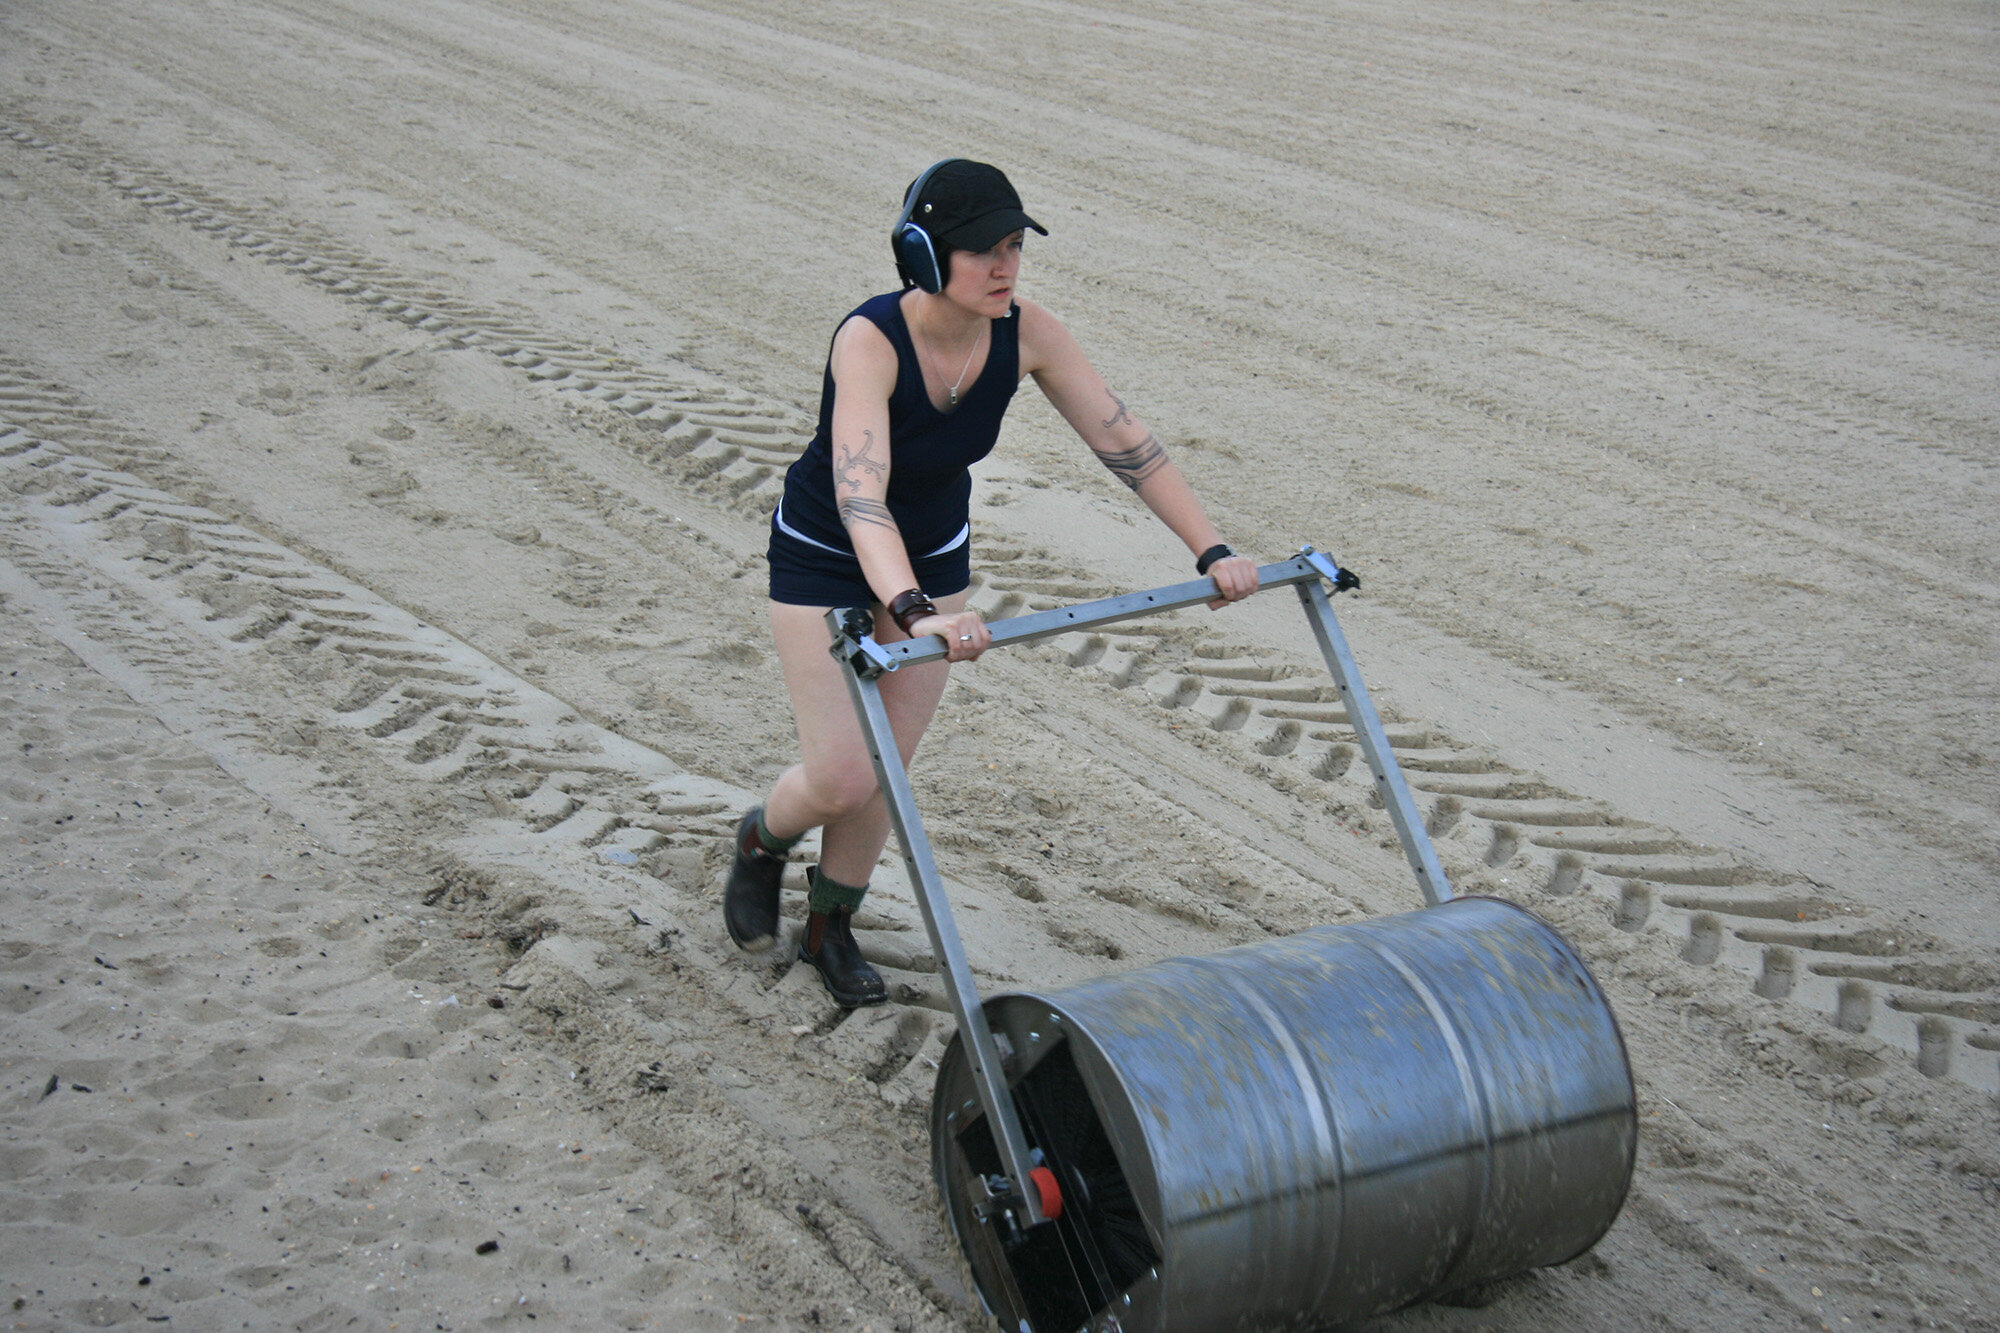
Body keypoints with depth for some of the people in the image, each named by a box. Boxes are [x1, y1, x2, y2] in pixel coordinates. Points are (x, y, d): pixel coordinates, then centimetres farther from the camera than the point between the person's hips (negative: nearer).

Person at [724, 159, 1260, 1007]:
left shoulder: (1027, 335, -21)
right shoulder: (870, 340, -35)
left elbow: (1126, 444, -16)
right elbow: (859, 494, -48)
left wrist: (1212, 552, -25)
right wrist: (916, 613, -63)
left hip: (935, 551, 4)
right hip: (825, 558, -4)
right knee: (842, 778, -4)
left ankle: (831, 927, 34)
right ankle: (760, 844, 32)